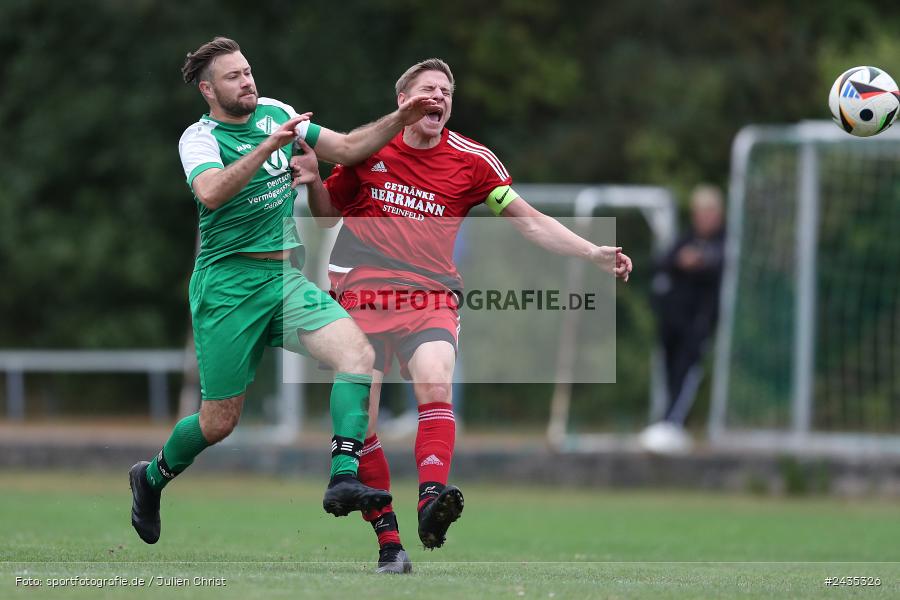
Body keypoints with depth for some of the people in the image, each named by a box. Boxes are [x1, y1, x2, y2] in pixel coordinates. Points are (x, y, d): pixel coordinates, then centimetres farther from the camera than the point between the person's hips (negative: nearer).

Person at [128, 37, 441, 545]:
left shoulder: (275, 113, 10)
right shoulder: (200, 137, -8)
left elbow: (347, 148, 12)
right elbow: (212, 194, -29)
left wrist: (399, 119, -1)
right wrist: (268, 145, -36)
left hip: (287, 277, 5)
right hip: (229, 287, -5)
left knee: (358, 354, -22)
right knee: (219, 422, 1)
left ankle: (344, 479, -29)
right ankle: (151, 477, 31)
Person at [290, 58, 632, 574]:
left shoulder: (472, 160, 4)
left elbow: (529, 221, 6)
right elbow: (328, 214, 19)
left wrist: (595, 254, -2)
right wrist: (314, 181, -2)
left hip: (431, 295, -1)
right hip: (361, 293, 1)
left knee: (436, 384, -31)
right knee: (358, 425, -7)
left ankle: (431, 502, -46)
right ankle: (389, 544, 0)